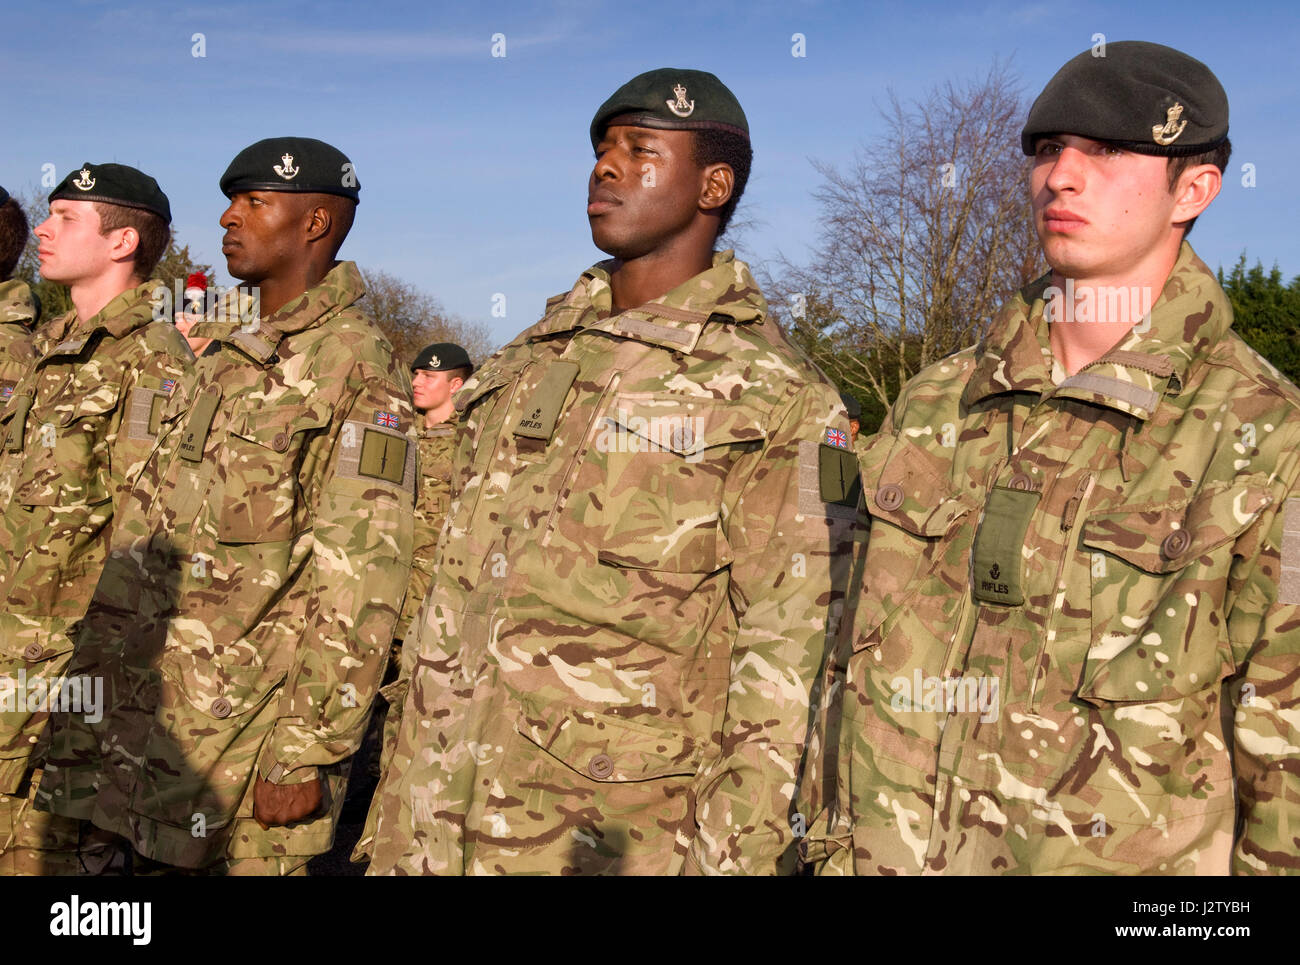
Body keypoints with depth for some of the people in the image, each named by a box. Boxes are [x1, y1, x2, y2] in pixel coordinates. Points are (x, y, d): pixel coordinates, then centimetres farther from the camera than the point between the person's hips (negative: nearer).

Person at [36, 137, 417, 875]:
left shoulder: (358, 367, -12)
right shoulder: (223, 355, 14)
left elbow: (362, 578, -18)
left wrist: (309, 751, -19)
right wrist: (95, 680, 17)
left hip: (252, 725, -8)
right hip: (154, 710, 8)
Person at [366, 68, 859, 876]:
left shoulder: (774, 396, -7)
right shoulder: (520, 370, 10)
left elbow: (787, 662, -10)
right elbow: (451, 606, 11)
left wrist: (737, 853, -15)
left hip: (630, 841, -5)